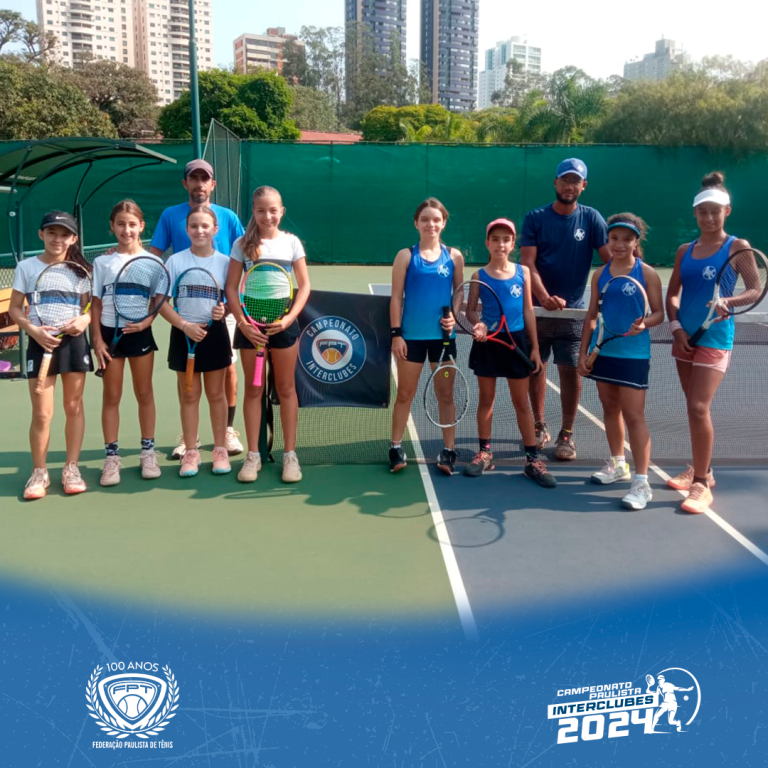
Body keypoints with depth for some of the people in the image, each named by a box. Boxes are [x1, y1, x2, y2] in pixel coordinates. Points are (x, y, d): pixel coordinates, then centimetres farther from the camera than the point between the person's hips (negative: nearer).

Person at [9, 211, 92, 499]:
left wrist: (86, 319, -14)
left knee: (74, 407, 8)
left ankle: (71, 468, 20)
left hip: (74, 341, 2)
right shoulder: (27, 267, 0)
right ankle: (39, 472, 14)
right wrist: (33, 330, -15)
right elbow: (14, 308, 1)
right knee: (42, 413, -1)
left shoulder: (81, 268, 4)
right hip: (41, 343, -1)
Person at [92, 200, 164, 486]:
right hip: (110, 332, 1)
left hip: (140, 332, 0)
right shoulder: (102, 262, 2)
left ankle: (148, 452, 18)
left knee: (144, 393, 8)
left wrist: (145, 322, -17)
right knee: (111, 396, 5)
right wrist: (97, 339, -5)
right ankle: (112, 457, 10)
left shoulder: (151, 261, 0)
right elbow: (96, 303, 3)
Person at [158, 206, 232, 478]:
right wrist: (185, 325, -18)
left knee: (216, 394, 10)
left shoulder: (224, 262, -1)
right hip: (184, 333, 0)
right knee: (189, 396, 8)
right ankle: (191, 452, 18)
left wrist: (225, 310, -18)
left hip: (214, 332, 1)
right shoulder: (175, 261, -4)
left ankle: (220, 450, 21)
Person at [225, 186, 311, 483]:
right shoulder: (242, 244, 0)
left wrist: (289, 318, -12)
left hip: (283, 323, 0)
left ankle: (290, 454, 15)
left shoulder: (291, 242, 1)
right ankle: (253, 455, 16)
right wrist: (243, 323, -12)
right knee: (253, 390, 7)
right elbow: (231, 288, -1)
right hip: (250, 325, 0)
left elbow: (304, 285, 1)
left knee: (286, 389, 6)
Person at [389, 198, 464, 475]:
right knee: (405, 393, 7)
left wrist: (455, 316, -10)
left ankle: (448, 451, 18)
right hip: (412, 335, -1)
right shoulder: (406, 255, -1)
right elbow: (396, 298, -2)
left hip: (443, 335, 2)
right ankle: (396, 448, 19)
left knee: (446, 394, 8)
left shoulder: (454, 256, 4)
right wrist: (396, 333, -8)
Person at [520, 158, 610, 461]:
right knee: (536, 367, 9)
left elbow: (609, 258, -6)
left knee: (571, 370, -2)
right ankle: (539, 426, 26)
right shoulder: (535, 218, -2)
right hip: (537, 306, 1)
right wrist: (545, 298, -26)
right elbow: (528, 263, -11)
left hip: (572, 309, 0)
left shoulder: (591, 218, 1)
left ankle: (566, 435, 10)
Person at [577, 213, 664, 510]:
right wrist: (583, 351, 6)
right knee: (610, 408, 16)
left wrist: (644, 323, -27)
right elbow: (591, 316, 9)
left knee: (634, 415, -7)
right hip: (603, 351, 5)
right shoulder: (600, 274, 5)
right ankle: (617, 464, 34)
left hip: (633, 354, -5)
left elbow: (659, 312, -5)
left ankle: (641, 483, -3)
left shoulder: (647, 274, -6)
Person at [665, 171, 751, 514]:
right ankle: (699, 469, 27)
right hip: (684, 338, 5)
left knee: (699, 408, -12)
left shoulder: (738, 247, -5)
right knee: (694, 407, 12)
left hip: (714, 339, -5)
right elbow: (672, 294, 12)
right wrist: (676, 325, -4)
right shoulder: (685, 251, 9)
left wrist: (729, 301, -31)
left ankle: (702, 485, -3)